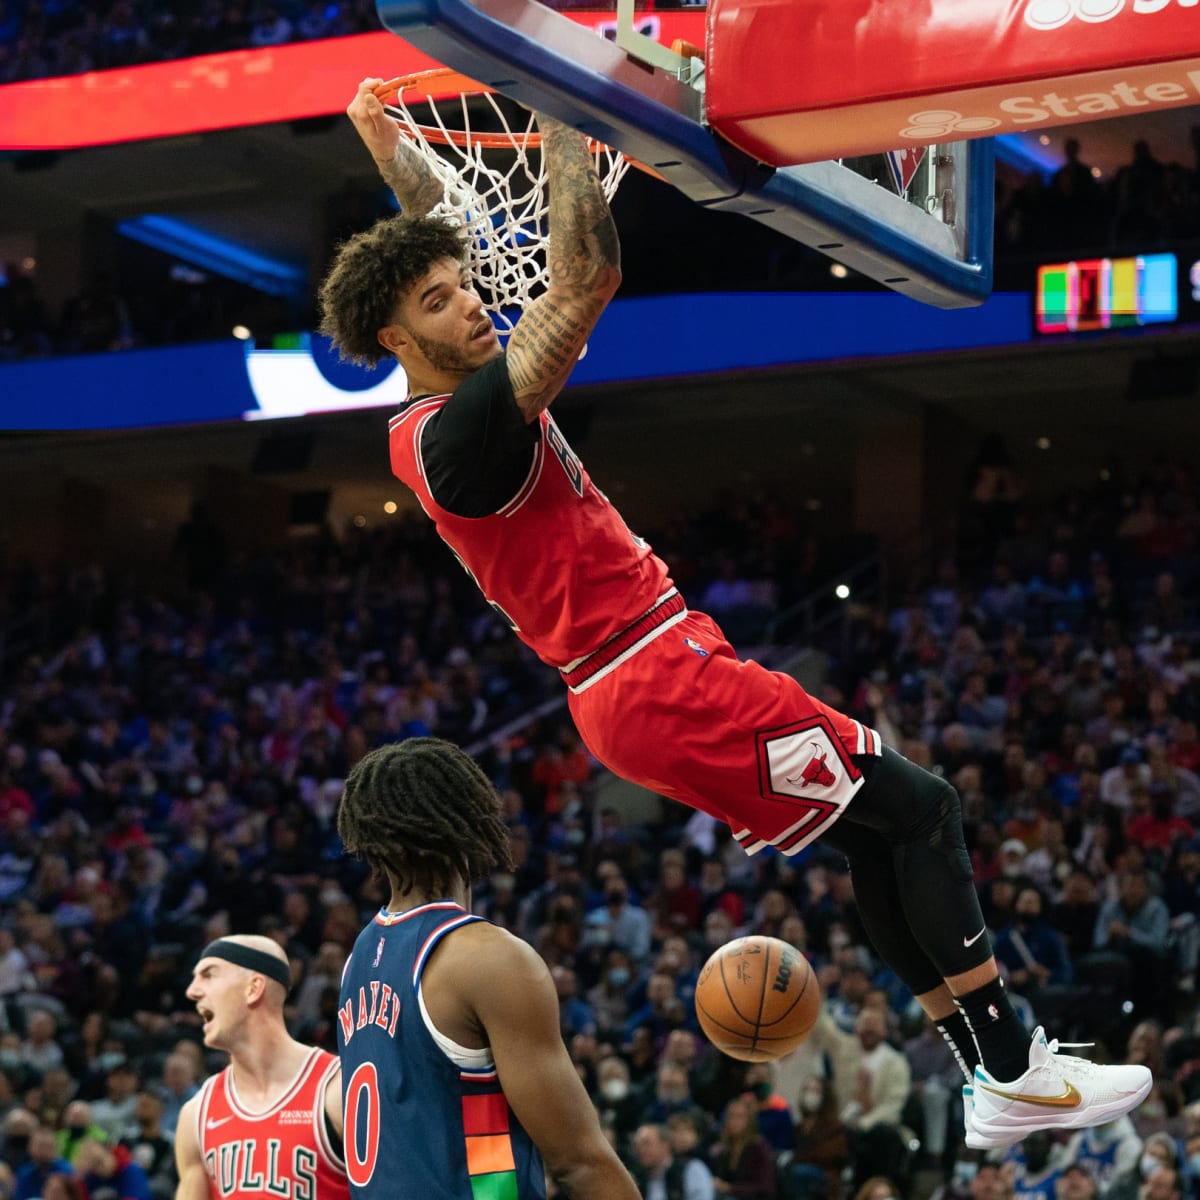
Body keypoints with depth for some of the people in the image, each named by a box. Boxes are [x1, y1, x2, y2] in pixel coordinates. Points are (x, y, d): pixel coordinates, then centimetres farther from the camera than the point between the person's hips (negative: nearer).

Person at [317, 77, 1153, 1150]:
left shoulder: (430, 424, 9)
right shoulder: (461, 432, -21)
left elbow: (432, 265, 29)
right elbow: (589, 280, -28)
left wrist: (404, 176, 26)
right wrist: (564, 130, -22)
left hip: (626, 689, 11)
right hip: (663, 680, -11)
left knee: (877, 831, 14)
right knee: (921, 810, -5)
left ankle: (993, 1072, 16)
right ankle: (1014, 1074, -2)